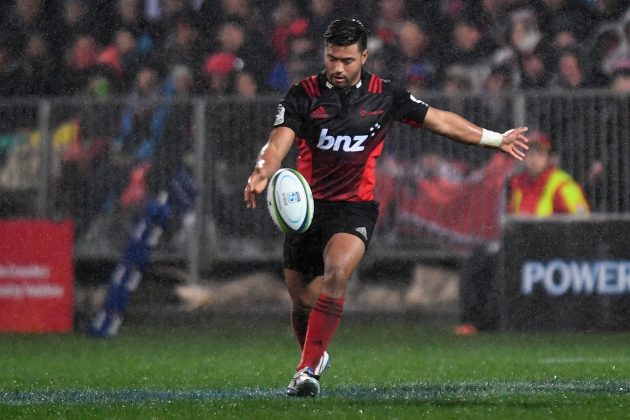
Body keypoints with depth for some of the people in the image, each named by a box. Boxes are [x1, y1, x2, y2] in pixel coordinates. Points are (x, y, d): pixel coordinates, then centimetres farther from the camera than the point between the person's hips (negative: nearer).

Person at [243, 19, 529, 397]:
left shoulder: (385, 95, 1)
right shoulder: (303, 95, -4)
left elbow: (441, 121, 13)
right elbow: (278, 143, -15)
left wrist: (497, 140, 18)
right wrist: (262, 173, -38)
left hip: (355, 207, -1)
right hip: (306, 206, 1)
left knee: (336, 272, -29)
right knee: (303, 299, 7)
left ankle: (309, 368, -28)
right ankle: (315, 356, 39)